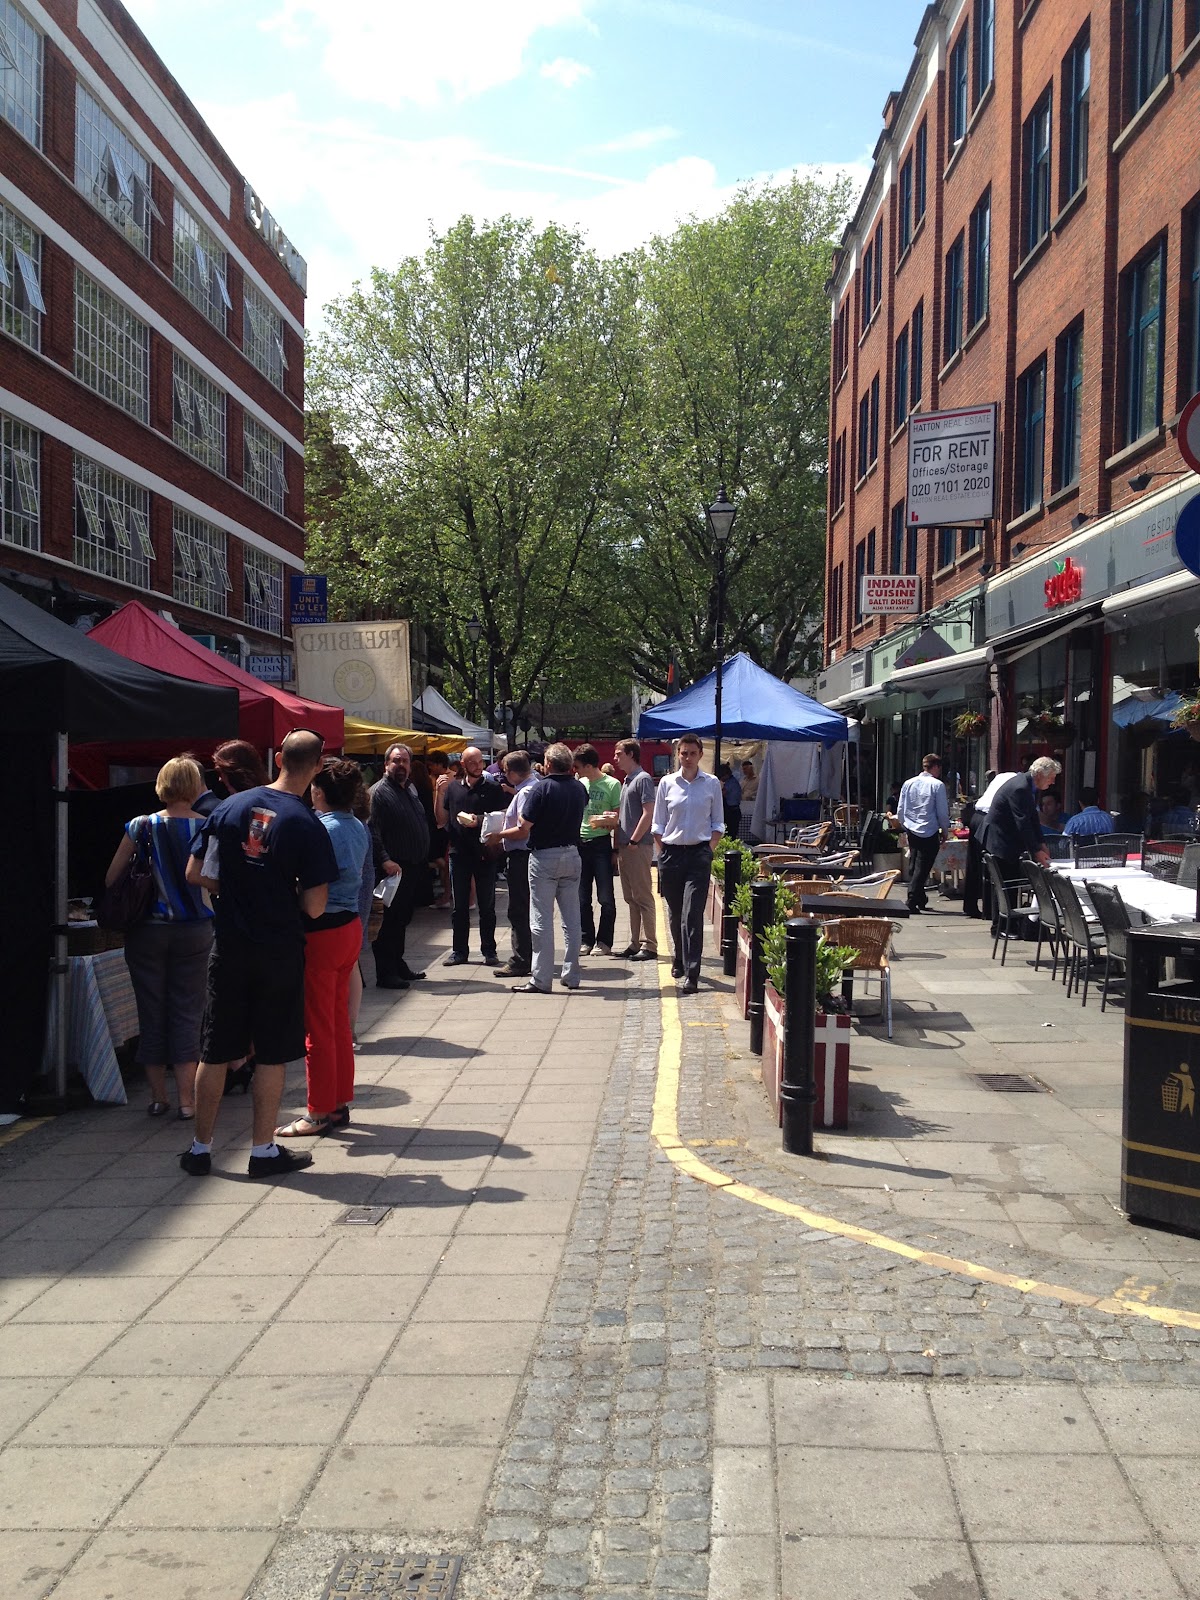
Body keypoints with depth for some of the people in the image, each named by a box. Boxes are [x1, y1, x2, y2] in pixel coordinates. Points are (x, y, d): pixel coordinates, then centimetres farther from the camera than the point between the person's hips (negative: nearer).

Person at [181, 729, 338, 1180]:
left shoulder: (230, 807, -1)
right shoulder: (308, 825, -13)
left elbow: (194, 874, 4)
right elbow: (314, 907, -13)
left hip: (229, 948, 3)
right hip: (279, 952, -3)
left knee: (215, 1052, 12)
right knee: (271, 1056, 8)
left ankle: (200, 1149, 21)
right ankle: (264, 1151, 15)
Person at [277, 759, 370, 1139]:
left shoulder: (321, 830, -19)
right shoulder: (360, 829, 8)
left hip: (322, 932, -9)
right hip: (350, 926, 9)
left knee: (318, 1026, 1)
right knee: (339, 1023, 16)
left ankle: (319, 1113, 8)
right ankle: (340, 1103, 24)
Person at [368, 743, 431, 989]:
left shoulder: (411, 789, 16)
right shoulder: (379, 792, -10)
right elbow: (373, 831, -19)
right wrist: (385, 860, -28)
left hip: (413, 867, 8)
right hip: (394, 868, -8)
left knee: (403, 918, 16)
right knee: (391, 920, -5)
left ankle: (398, 965, 26)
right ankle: (385, 973, -1)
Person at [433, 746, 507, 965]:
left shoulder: (493, 788, 2)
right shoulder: (453, 787, 9)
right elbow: (441, 820, 8)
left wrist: (480, 820, -16)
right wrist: (439, 793, -3)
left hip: (485, 853, -2)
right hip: (459, 852, 2)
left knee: (487, 906, 3)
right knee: (459, 906, 8)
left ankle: (489, 950, 10)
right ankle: (459, 950, 15)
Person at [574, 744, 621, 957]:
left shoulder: (612, 784, -5)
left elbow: (619, 818, -5)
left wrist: (604, 821, -21)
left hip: (601, 844, -5)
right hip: (579, 843, 6)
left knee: (606, 897, -3)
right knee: (582, 897, 7)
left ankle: (604, 942, 5)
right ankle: (586, 940, 15)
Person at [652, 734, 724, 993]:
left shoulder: (712, 784, 4)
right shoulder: (667, 783, 6)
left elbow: (718, 823, 9)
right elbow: (658, 823, 9)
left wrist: (710, 850, -1)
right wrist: (663, 853, 2)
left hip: (699, 854, -2)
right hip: (671, 853, 2)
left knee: (692, 915, -10)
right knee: (675, 913, 11)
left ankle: (691, 974, -12)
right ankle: (679, 959, 33)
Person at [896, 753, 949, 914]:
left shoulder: (908, 783, 5)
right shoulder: (937, 785, -10)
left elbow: (900, 811, 9)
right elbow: (943, 812, -8)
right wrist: (945, 830, 6)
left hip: (911, 830, 6)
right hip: (929, 832, -6)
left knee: (914, 866, 18)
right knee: (922, 867, -3)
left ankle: (921, 899, 31)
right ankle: (912, 902, -10)